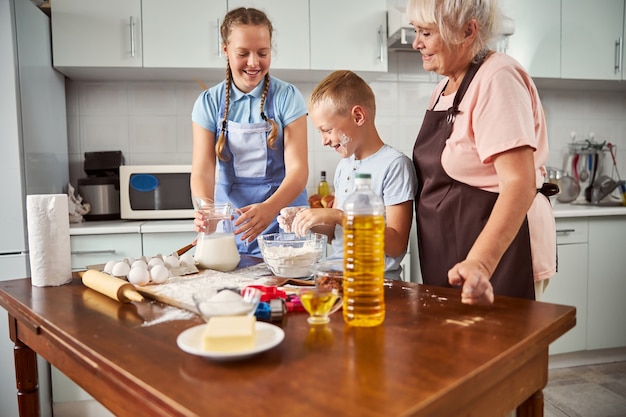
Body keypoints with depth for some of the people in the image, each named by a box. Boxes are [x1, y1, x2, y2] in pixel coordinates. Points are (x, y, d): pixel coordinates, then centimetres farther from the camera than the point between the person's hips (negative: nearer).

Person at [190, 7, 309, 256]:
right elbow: (202, 170, -6)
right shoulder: (209, 103, 0)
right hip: (230, 223, 2)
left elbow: (298, 168, -13)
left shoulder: (287, 97, -6)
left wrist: (269, 208, -32)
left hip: (282, 223, -1)